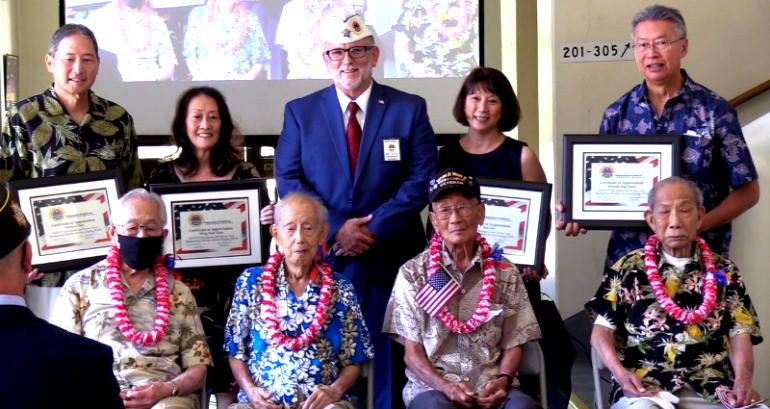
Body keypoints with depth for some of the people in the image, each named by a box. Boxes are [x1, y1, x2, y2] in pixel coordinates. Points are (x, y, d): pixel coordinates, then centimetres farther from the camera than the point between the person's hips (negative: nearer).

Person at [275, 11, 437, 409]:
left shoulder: (410, 109, 4)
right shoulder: (299, 112, 7)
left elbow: (422, 180, -3)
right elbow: (289, 180, 0)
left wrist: (374, 228, -13)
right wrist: (335, 228, -13)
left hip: (389, 256, 0)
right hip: (323, 256, 1)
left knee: (387, 359, 5)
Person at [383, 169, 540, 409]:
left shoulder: (506, 274, 10)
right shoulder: (412, 273, 5)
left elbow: (512, 344, 11)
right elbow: (412, 351, 2)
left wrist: (503, 380, -10)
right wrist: (445, 386, -14)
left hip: (491, 388, 2)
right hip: (432, 386, -2)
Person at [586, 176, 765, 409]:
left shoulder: (725, 272, 13)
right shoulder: (629, 268, 9)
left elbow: (740, 335, 7)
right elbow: (602, 330, 7)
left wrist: (743, 381, -13)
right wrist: (620, 373, -12)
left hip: (712, 388, 3)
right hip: (643, 386, -2)